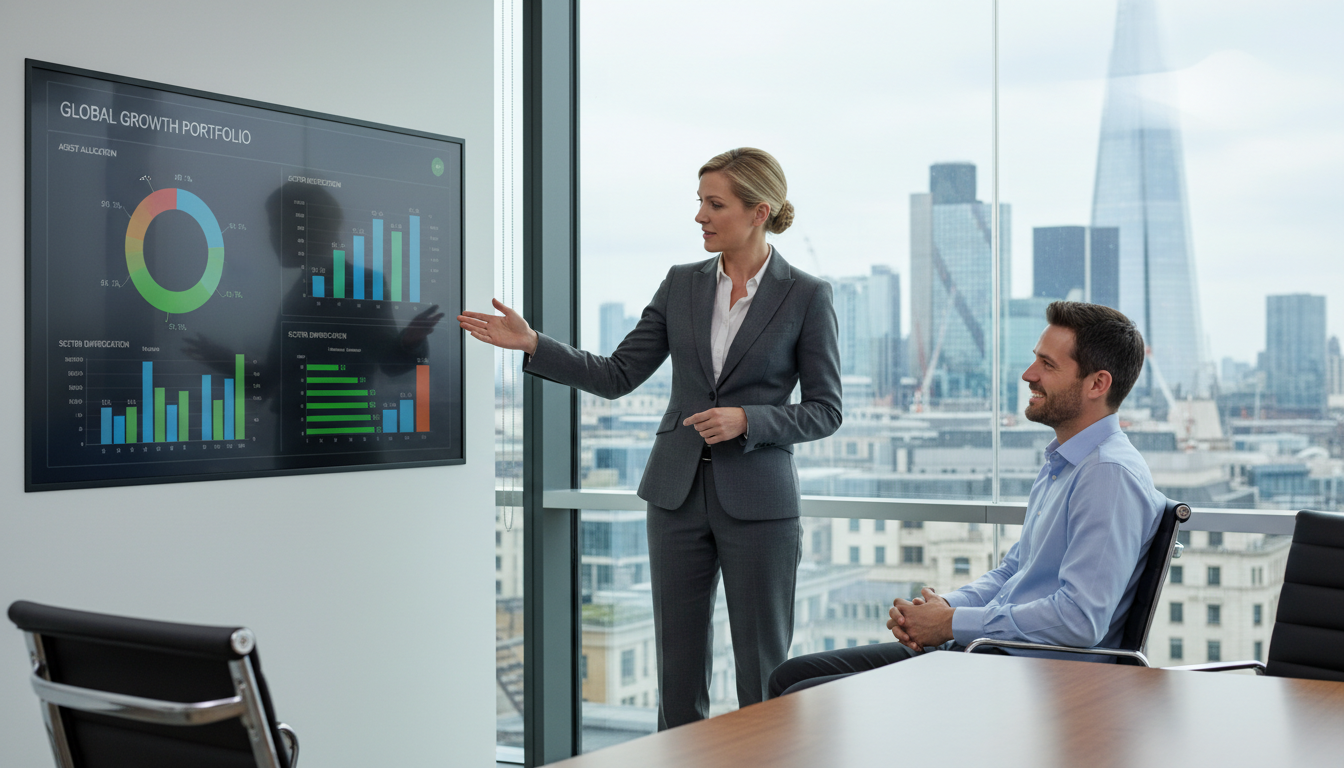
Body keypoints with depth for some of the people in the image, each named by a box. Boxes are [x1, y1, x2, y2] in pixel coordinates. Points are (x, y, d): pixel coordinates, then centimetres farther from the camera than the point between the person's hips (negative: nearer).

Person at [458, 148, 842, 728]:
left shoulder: (806, 296, -4)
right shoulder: (681, 285, 7)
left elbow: (826, 409, -3)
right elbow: (617, 376, 6)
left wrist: (745, 420, -17)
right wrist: (531, 344, -4)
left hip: (757, 500, -4)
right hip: (677, 491, 4)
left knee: (763, 673, 4)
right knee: (678, 668, 8)